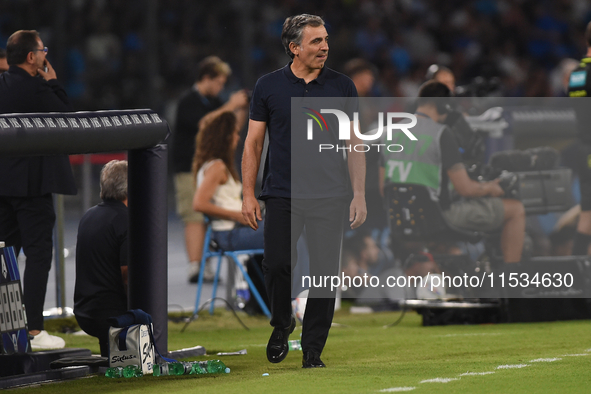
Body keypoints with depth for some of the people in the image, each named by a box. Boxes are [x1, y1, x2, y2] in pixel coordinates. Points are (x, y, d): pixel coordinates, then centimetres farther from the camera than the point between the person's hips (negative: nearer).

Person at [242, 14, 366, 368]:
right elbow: (253, 142, 7)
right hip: (282, 193, 0)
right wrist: (249, 194, 0)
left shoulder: (342, 87, 5)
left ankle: (312, 350, 7)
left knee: (325, 273, -2)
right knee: (277, 264, -10)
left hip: (329, 196, 1)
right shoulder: (269, 86, 4)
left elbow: (355, 145, 7)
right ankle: (282, 325, 18)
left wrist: (359, 196, -1)